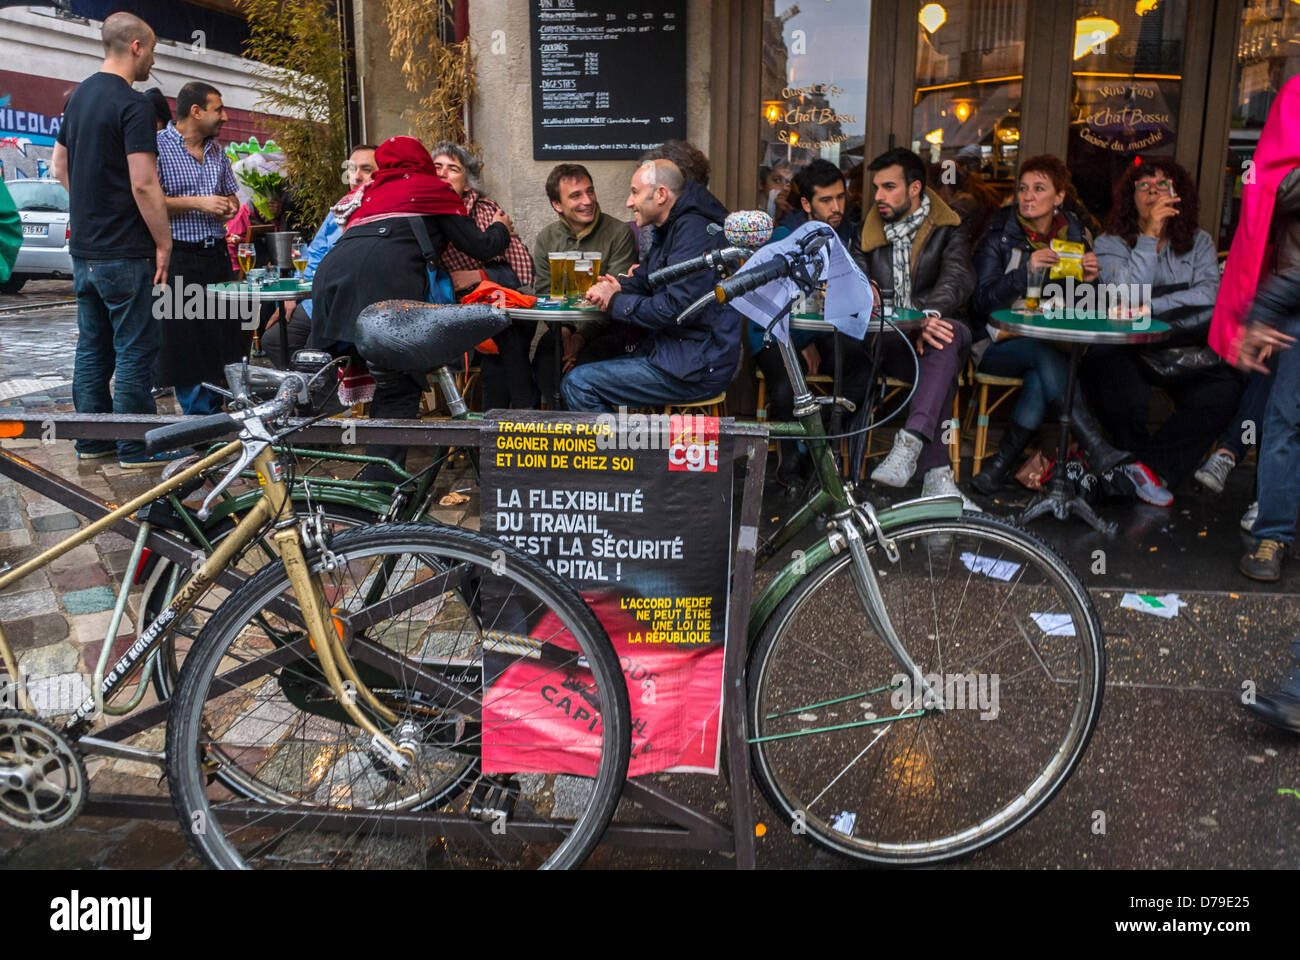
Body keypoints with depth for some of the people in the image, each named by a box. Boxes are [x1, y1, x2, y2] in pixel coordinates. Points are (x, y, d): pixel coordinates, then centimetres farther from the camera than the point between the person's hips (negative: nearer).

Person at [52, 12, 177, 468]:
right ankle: (136, 448, 4)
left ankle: (93, 439, 22)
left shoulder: (79, 95, 13)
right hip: (125, 253, -9)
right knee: (135, 349, -2)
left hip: (84, 249, 9)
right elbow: (144, 184, -21)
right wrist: (164, 243, -14)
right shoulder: (133, 105, -15)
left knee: (92, 346, 14)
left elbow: (60, 164, 21)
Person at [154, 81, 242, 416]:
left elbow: (231, 195, 28)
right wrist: (197, 203, -17)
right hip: (179, 259, -7)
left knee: (222, 336, 7)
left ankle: (213, 415, 17)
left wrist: (229, 207, 4)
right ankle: (200, 417, 6)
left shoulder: (217, 151, 16)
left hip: (217, 255, 7)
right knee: (184, 342, -2)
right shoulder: (158, 145, -6)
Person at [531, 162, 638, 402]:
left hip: (606, 326, -3)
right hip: (562, 326, 3)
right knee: (544, 365, -26)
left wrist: (584, 334, -18)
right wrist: (561, 329, -11)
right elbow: (543, 292, 9)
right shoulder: (546, 238, 11)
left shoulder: (618, 233, -3)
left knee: (582, 367, -32)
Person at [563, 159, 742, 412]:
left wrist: (615, 302, -11)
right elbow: (644, 280, 24)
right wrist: (619, 287, 0)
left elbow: (676, 308, -24)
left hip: (698, 370, -11)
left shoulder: (694, 230, -17)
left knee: (577, 384, -13)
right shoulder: (668, 230, 17)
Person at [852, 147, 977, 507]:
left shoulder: (949, 230, 7)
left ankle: (909, 444, -49)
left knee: (949, 334, -37)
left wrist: (928, 314, -35)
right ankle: (935, 474, -36)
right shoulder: (867, 234, 18)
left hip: (932, 333, -1)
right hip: (884, 342, 1)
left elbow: (958, 280, -13)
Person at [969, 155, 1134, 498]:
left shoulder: (1076, 235, 8)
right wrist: (1026, 270, -24)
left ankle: (1001, 464, -19)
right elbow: (981, 303, -13)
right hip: (1000, 344, -2)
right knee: (1044, 354, -35)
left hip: (1054, 343, 2)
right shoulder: (1000, 235, -1)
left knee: (1040, 380, -33)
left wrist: (1089, 280, -13)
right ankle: (1098, 450, -36)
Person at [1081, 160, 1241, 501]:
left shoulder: (1198, 243, 15)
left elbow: (1211, 294, -5)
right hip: (1124, 352, -2)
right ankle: (1153, 472, -6)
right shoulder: (1111, 243, 8)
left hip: (1182, 353, 2)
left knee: (1224, 389, -28)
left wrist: (1150, 307, -16)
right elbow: (1127, 296, -12)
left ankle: (1148, 469, -19)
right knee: (1126, 402, -34)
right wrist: (1150, 235, -14)